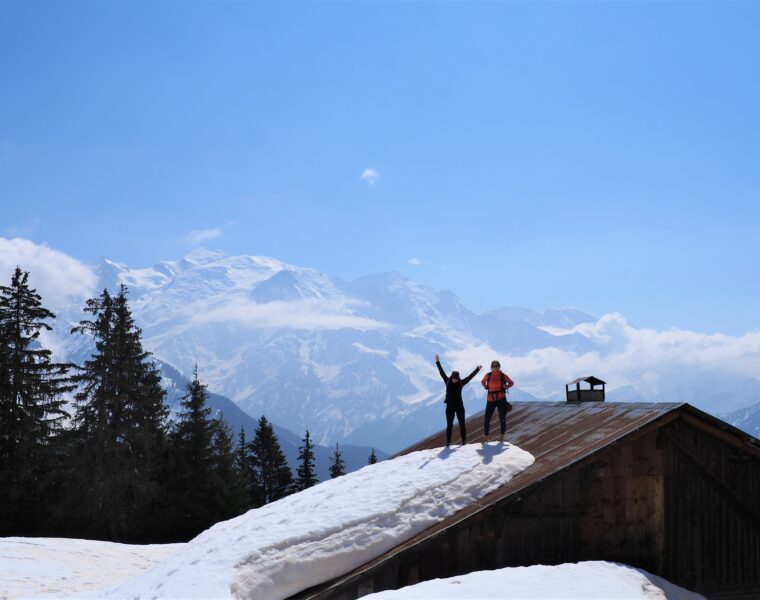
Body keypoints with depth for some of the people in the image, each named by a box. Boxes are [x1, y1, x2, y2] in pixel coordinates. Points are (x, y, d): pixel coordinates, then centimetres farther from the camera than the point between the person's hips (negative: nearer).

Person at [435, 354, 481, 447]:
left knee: (462, 424, 5)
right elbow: (442, 372, -1)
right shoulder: (447, 382, -2)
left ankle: (464, 440, 14)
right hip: (450, 407, 0)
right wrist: (437, 362, -2)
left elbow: (470, 376, 0)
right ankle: (448, 442, 8)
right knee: (449, 425, 4)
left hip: (459, 406, 0)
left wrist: (477, 369, 0)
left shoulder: (461, 383, -2)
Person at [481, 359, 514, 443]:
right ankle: (485, 437, 12)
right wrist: (486, 387, 7)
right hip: (490, 399, 1)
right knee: (487, 418, 0)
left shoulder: (503, 375, -2)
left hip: (501, 399, -1)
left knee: (502, 418, 3)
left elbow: (511, 383, 14)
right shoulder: (488, 375, 1)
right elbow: (483, 382, 22)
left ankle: (502, 436, 15)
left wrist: (506, 387, -3)